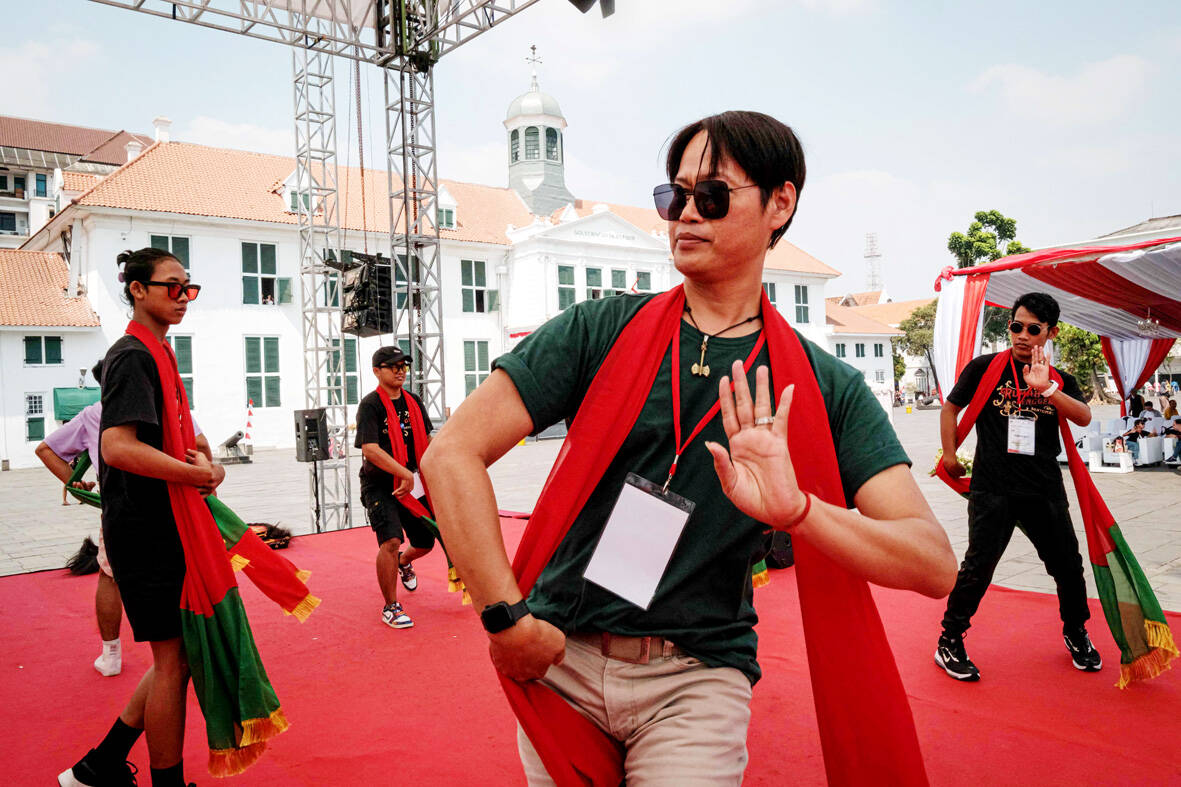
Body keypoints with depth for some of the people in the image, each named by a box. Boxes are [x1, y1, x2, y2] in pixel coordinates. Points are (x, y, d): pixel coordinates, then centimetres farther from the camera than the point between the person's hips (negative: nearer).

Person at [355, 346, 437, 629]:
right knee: (391, 541, -22)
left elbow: (426, 441, 18)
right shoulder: (370, 404, -12)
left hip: (413, 484, 6)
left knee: (425, 542, 11)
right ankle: (391, 607, -3)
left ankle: (403, 562, 49)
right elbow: (369, 449, -23)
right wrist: (405, 474, -27)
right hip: (380, 485, -6)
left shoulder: (413, 402, 7)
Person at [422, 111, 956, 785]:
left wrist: (796, 509, -30)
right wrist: (509, 620, -16)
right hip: (558, 658, 1)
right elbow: (453, 453, -11)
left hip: (697, 675, 0)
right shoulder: (599, 331, -5)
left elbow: (934, 564, -11)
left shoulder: (826, 389, -3)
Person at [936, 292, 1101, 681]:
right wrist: (950, 456, 6)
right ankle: (949, 642, 4)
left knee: (1068, 566, 12)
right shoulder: (984, 368, 1)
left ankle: (1076, 634, 38)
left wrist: (1046, 388, -24)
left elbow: (1084, 417, -9)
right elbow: (951, 407, 10)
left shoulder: (1060, 380, 9)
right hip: (993, 490, -3)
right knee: (978, 566, -10)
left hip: (1045, 491, 4)